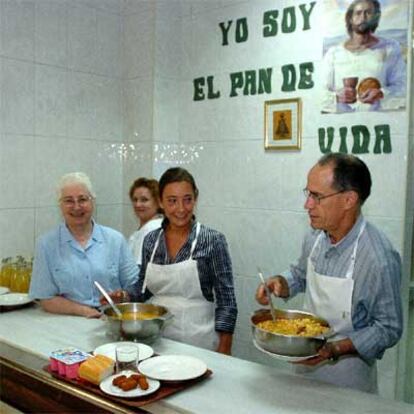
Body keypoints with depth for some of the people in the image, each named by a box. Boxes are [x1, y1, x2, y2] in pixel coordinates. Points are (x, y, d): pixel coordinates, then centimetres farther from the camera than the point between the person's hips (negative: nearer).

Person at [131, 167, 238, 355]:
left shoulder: (213, 240, -11)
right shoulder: (150, 240, 1)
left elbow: (226, 302, -10)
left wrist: (223, 354, -15)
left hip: (198, 343, -3)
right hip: (156, 339, 4)